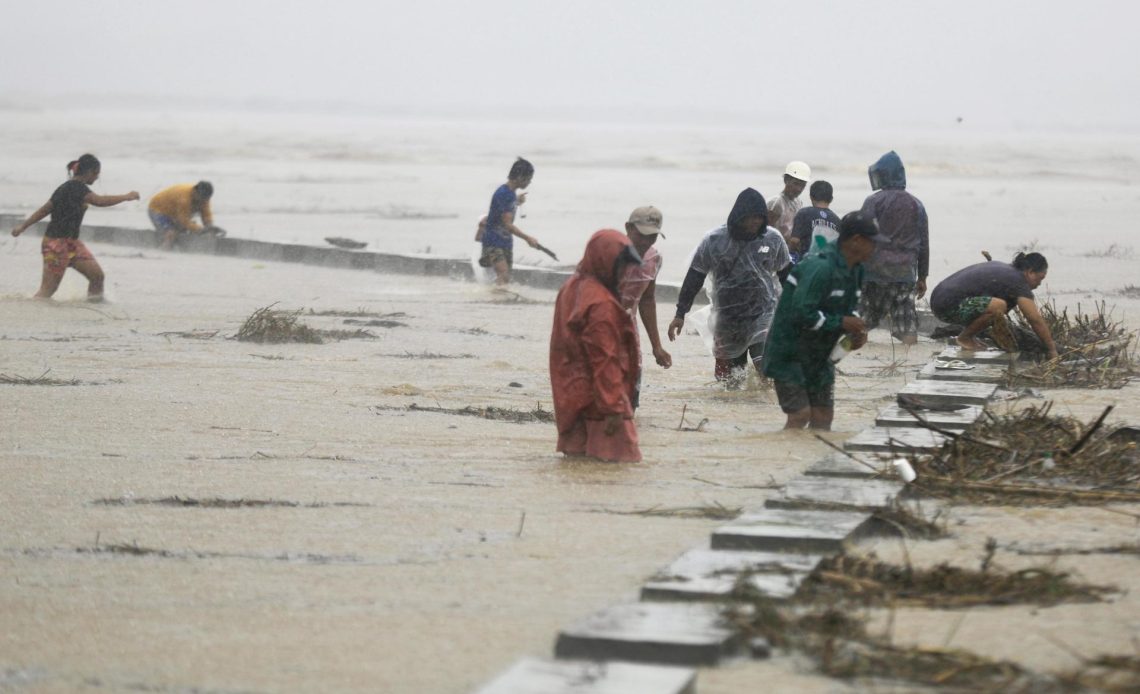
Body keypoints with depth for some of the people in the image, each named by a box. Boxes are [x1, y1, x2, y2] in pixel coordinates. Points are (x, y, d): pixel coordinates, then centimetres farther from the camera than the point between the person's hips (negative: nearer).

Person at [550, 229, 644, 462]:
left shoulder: (573, 287, 8)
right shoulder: (601, 305, -21)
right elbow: (604, 361, -21)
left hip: (571, 396, 10)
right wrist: (613, 408, -18)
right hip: (596, 397, -10)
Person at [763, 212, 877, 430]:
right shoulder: (820, 268, -25)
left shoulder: (855, 270, 6)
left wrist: (856, 329, -3)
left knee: (823, 415, 5)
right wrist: (841, 323, -24)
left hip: (817, 355, 9)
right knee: (800, 414, -13)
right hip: (789, 354, -9)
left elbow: (850, 307, 19)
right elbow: (801, 313, -30)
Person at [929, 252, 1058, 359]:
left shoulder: (1004, 268, 18)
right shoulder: (1018, 282, -11)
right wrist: (1052, 351, -7)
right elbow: (1036, 321, -12)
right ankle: (965, 337, -8)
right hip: (948, 306, -10)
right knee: (998, 306, -29)